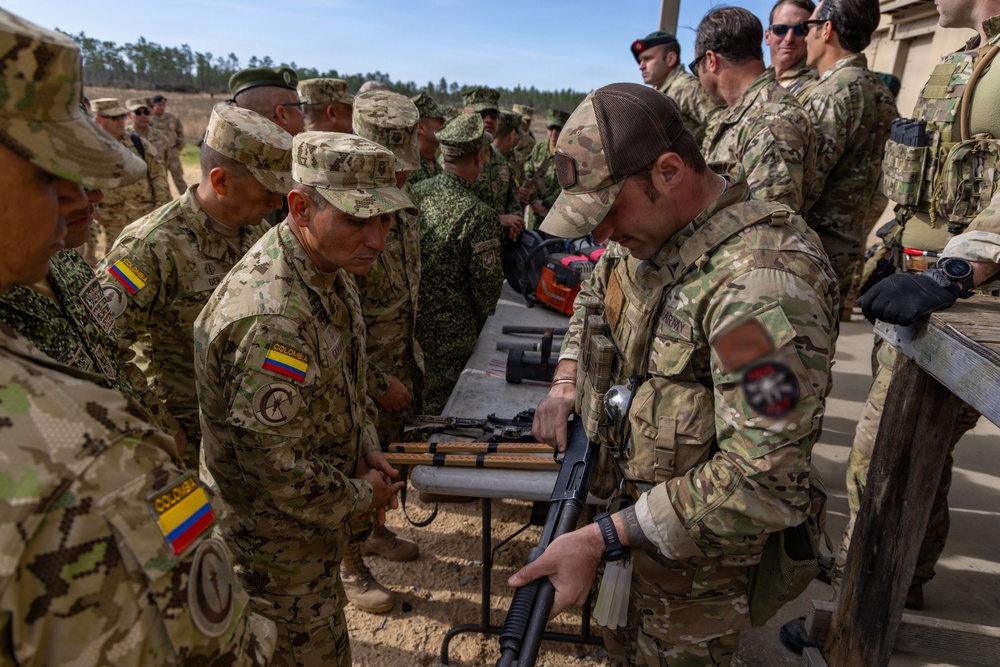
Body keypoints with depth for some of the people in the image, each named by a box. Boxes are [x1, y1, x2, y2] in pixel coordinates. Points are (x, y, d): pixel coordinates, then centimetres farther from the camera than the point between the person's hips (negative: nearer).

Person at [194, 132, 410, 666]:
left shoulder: (329, 268, -3)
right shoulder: (269, 319, -36)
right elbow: (276, 467, -30)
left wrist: (367, 448, 1)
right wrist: (362, 495, -15)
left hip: (320, 517, 9)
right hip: (276, 544, -8)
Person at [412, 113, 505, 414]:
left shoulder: (415, 193, -1)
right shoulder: (478, 214, -19)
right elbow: (486, 284, -13)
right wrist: (482, 323, 7)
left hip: (407, 322, 6)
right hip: (448, 333, -6)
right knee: (439, 410, 9)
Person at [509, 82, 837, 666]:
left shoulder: (762, 280, -33)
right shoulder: (646, 230, -4)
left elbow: (764, 480, -32)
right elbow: (594, 300, 17)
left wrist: (600, 540, -29)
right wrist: (565, 385, -1)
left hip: (694, 550, -7)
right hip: (626, 506, 7)